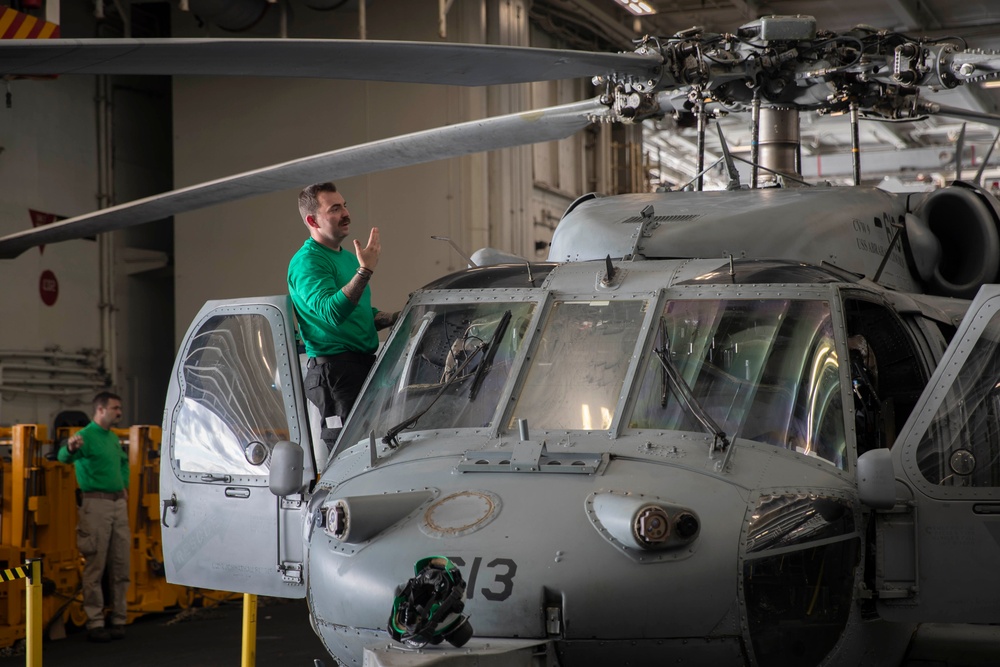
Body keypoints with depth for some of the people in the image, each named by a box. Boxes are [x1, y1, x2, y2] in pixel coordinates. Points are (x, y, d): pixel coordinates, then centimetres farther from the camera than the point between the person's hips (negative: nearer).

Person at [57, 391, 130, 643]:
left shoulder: (114, 438, 15)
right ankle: (95, 624, -1)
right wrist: (70, 448, -52)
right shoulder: (86, 436, -9)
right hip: (96, 503, -8)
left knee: (120, 565, 8)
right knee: (95, 567, -5)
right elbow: (63, 457, -29)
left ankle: (119, 620, 15)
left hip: (118, 503, 8)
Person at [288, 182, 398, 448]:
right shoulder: (307, 261, -10)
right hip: (334, 369, -9)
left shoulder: (347, 257, 20)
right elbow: (332, 313, -25)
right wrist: (364, 271, -30)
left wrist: (394, 317, 10)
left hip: (365, 363, 9)